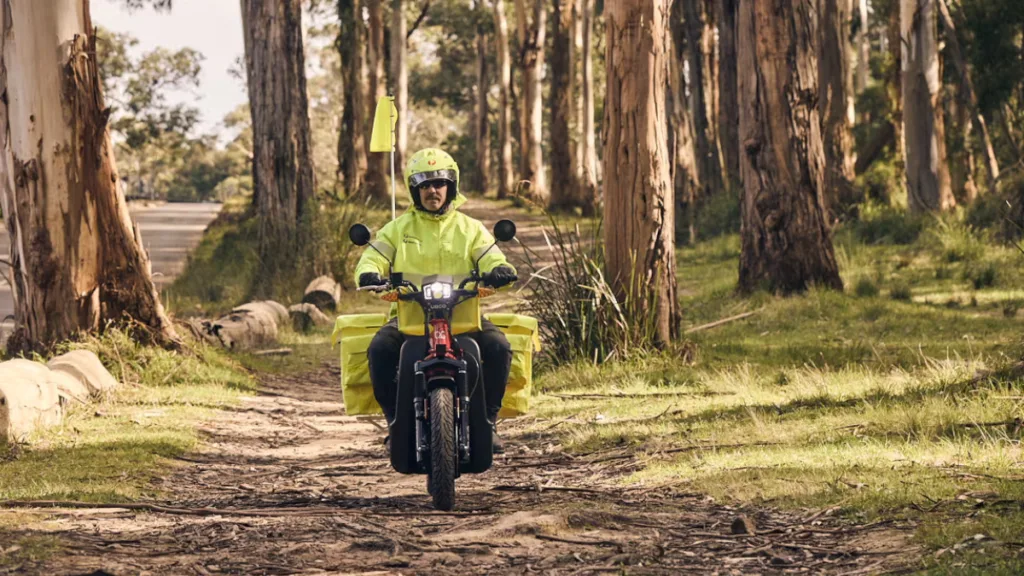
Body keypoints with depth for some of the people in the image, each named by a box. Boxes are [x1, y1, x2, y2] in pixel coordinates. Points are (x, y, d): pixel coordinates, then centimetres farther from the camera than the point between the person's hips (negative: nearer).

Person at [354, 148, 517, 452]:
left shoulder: (471, 229, 15)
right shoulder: (399, 228, 15)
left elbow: (492, 260, 3)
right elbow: (372, 259, 6)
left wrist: (500, 271, -22)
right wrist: (368, 275, -19)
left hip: (463, 313, 0)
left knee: (498, 347, -29)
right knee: (380, 349, -31)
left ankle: (488, 420, -15)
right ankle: (396, 421, -15)